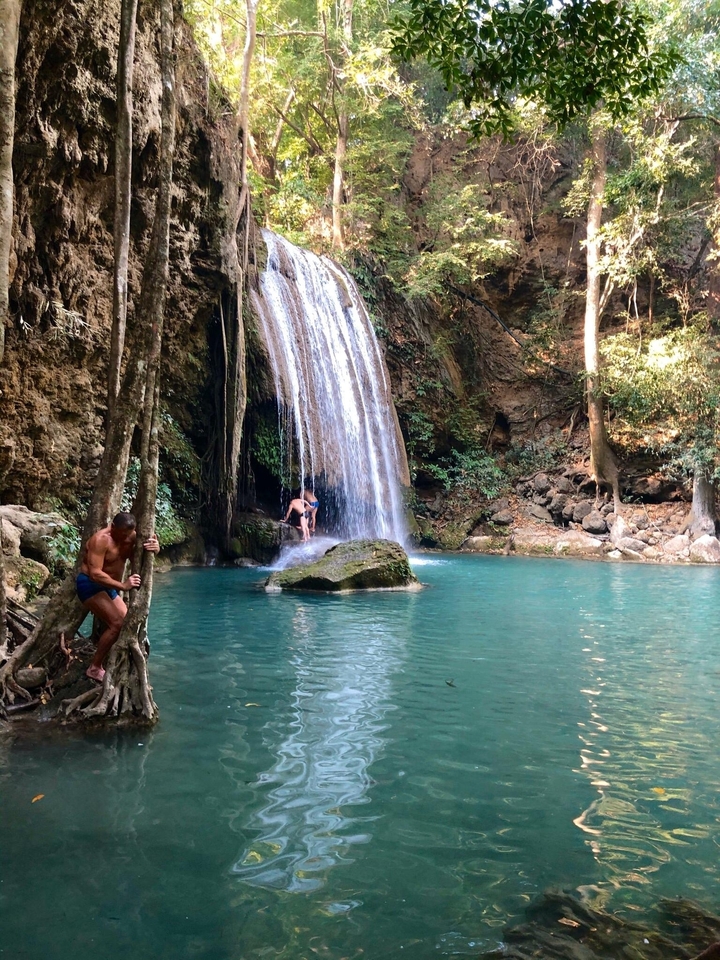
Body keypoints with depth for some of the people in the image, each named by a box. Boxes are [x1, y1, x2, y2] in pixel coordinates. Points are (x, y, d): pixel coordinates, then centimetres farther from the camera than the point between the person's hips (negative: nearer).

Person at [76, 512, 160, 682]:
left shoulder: (131, 537, -2)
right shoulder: (101, 539, -24)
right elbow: (95, 573, -30)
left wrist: (155, 546, -24)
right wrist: (123, 585, -34)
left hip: (107, 587, 9)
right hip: (90, 585, -9)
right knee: (117, 624, -21)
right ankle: (95, 669, -10)